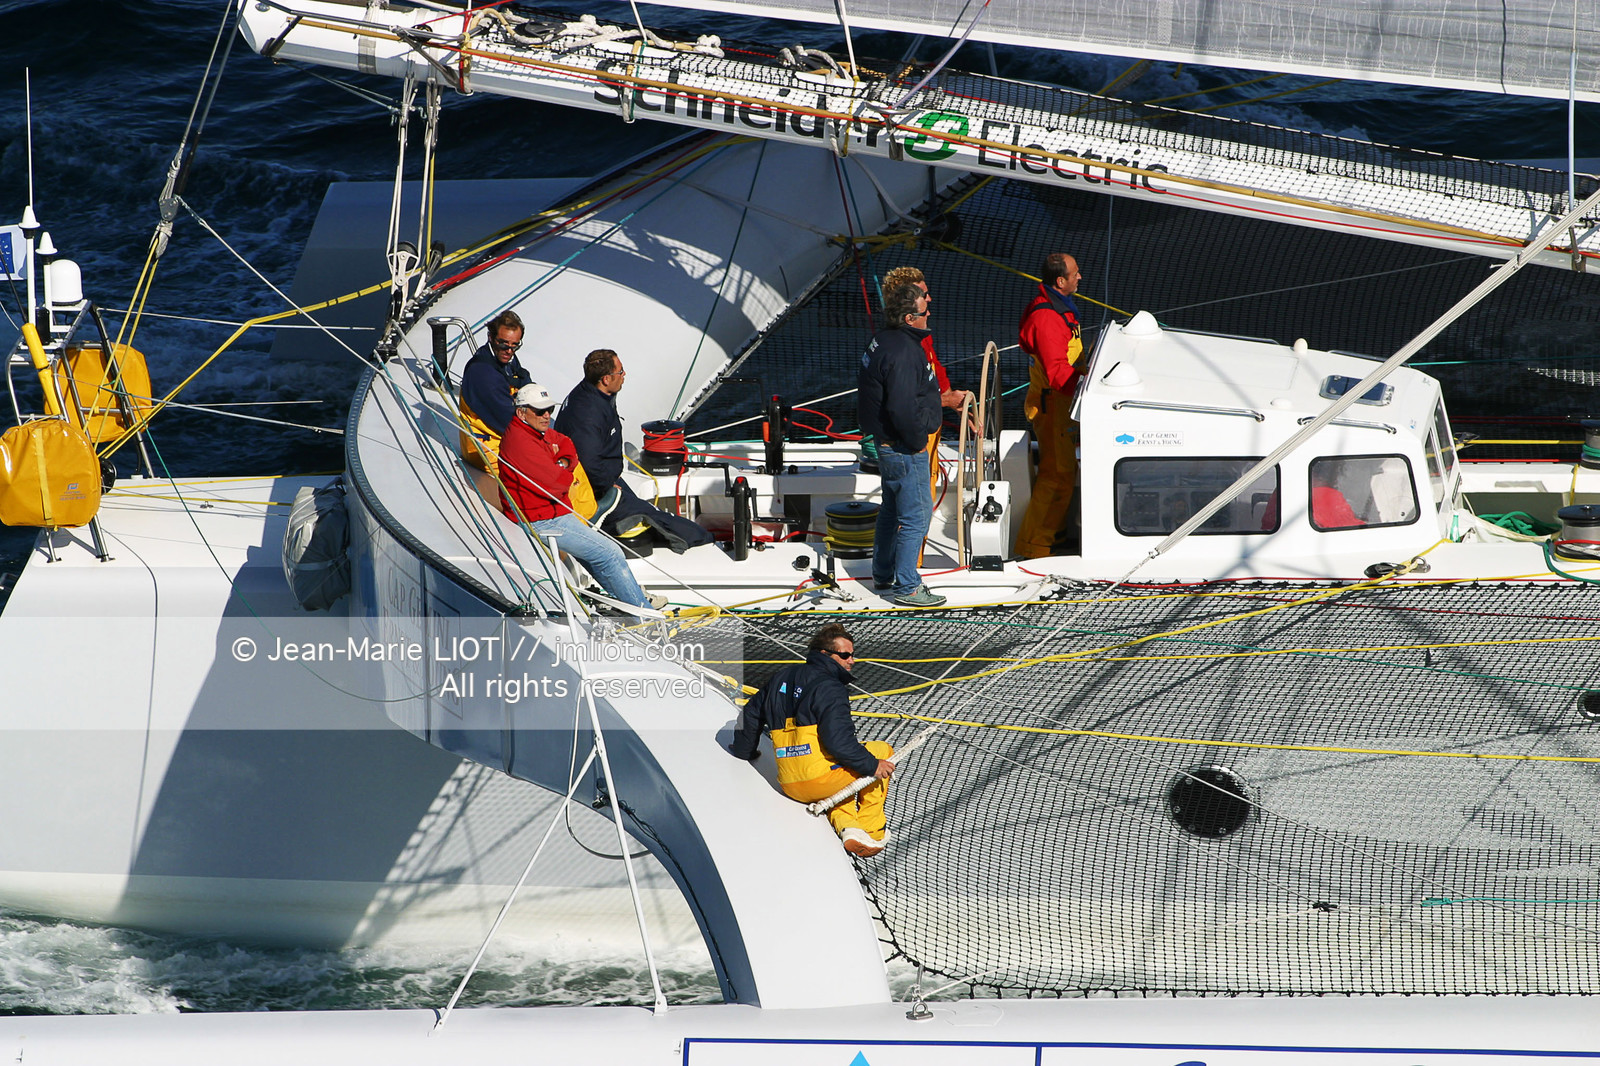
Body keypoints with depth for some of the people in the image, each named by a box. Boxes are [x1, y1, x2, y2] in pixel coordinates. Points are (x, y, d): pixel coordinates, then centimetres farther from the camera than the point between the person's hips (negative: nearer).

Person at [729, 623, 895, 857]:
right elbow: (838, 741, -21)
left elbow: (751, 714, 28)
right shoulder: (829, 688, -11)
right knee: (882, 751, 15)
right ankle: (872, 829, 16)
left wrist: (745, 751, 45)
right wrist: (872, 766, -10)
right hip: (821, 779, -8)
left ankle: (846, 827, 12)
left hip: (790, 785, 8)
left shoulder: (783, 677, 16)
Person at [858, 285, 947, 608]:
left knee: (892, 510, 22)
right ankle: (906, 587, 3)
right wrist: (916, 441, -17)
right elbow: (903, 409, -31)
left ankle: (883, 576, 35)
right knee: (916, 515, -3)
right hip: (904, 448, -11)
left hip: (887, 444, 11)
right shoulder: (902, 352, -25)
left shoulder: (883, 342, 8)